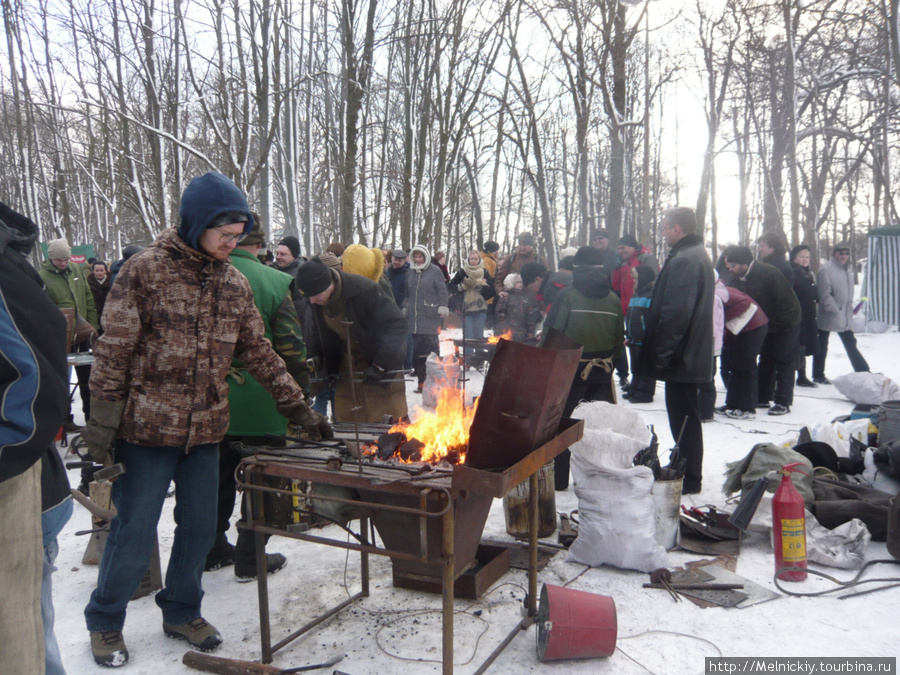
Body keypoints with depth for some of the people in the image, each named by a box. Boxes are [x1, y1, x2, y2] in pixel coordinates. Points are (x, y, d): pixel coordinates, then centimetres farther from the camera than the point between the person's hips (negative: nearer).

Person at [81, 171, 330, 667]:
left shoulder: (235, 283, 6)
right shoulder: (144, 271, -9)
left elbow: (258, 352, 10)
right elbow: (113, 353, -9)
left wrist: (298, 408, 6)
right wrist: (102, 425, -10)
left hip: (206, 432, 5)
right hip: (147, 428, -5)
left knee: (199, 528, 15)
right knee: (134, 534, 6)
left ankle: (182, 612, 37)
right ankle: (105, 622, 30)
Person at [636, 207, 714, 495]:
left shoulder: (683, 260, -19)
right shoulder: (699, 255, 16)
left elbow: (676, 313, -26)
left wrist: (661, 353, -21)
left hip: (681, 356, -11)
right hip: (694, 354, 11)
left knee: (683, 419, -2)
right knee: (687, 417, 18)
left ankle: (689, 481, 8)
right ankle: (689, 476, 29)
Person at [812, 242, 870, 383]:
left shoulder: (846, 270, 12)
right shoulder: (826, 269, -15)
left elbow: (848, 294, 20)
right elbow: (825, 295, -19)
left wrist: (850, 310, 10)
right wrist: (835, 311, -20)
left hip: (845, 318, 7)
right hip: (827, 317, -7)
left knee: (851, 344, 12)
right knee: (822, 346, 5)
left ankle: (863, 372, 18)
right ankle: (818, 375, 15)